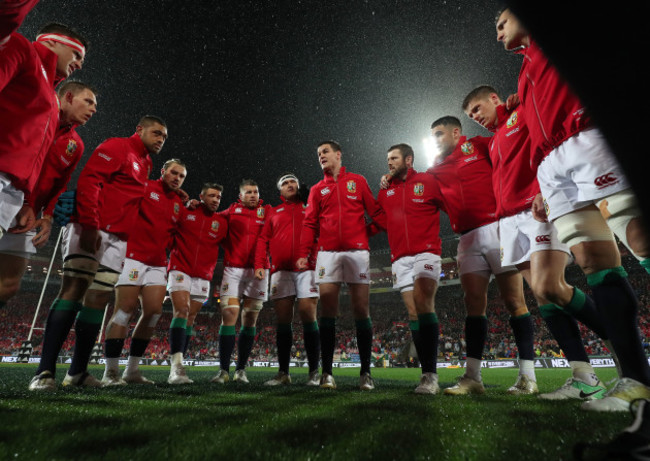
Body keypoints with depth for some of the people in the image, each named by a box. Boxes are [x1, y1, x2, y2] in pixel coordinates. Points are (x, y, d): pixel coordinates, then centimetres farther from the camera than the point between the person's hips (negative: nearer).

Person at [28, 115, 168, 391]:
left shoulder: (145, 165, 24)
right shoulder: (116, 147, 1)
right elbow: (88, 180, -12)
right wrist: (89, 225, -21)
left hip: (117, 240, 7)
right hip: (90, 231, -7)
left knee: (99, 299, 5)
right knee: (74, 289, -12)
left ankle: (77, 372, 11)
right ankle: (45, 371, -7)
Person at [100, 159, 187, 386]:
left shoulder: (179, 204, 17)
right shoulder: (144, 187, -1)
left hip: (157, 264, 6)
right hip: (133, 257, -6)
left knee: (154, 312, 0)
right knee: (125, 309, -6)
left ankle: (132, 370, 13)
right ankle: (110, 371, 6)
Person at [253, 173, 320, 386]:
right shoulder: (274, 212, 21)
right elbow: (263, 240, 13)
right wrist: (260, 265, -1)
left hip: (307, 267, -1)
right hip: (281, 270, 2)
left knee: (308, 316, -7)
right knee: (283, 319, 1)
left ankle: (314, 372, 2)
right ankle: (283, 373, 10)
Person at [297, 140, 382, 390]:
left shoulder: (358, 181, 13)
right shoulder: (317, 189, 17)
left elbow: (375, 211, 11)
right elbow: (309, 224, 10)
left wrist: (368, 233, -5)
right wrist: (303, 254, 0)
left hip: (357, 250, -1)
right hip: (327, 252, 2)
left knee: (361, 310, -2)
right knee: (327, 312, -2)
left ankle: (365, 372, 7)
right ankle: (327, 372, 5)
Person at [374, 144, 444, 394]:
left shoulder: (428, 182, 5)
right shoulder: (385, 190, 17)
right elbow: (380, 222, 18)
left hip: (426, 253, -4)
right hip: (400, 258, 5)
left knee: (423, 303, -21)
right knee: (413, 313, 3)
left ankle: (430, 375, -16)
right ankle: (427, 375, 9)